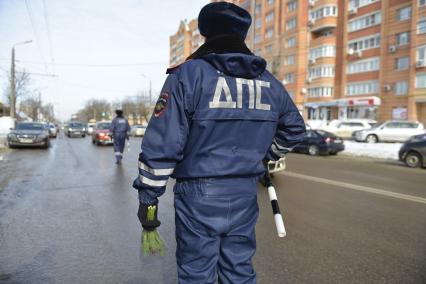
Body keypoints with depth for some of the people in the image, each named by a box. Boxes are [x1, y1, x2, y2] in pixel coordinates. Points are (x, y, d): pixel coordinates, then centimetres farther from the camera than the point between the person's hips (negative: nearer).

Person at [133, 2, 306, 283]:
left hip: (199, 197, -4)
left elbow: (163, 141, -13)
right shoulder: (268, 81, 8)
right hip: (245, 196, 5)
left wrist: (148, 195, -5)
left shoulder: (189, 73, -9)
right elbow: (294, 127, 20)